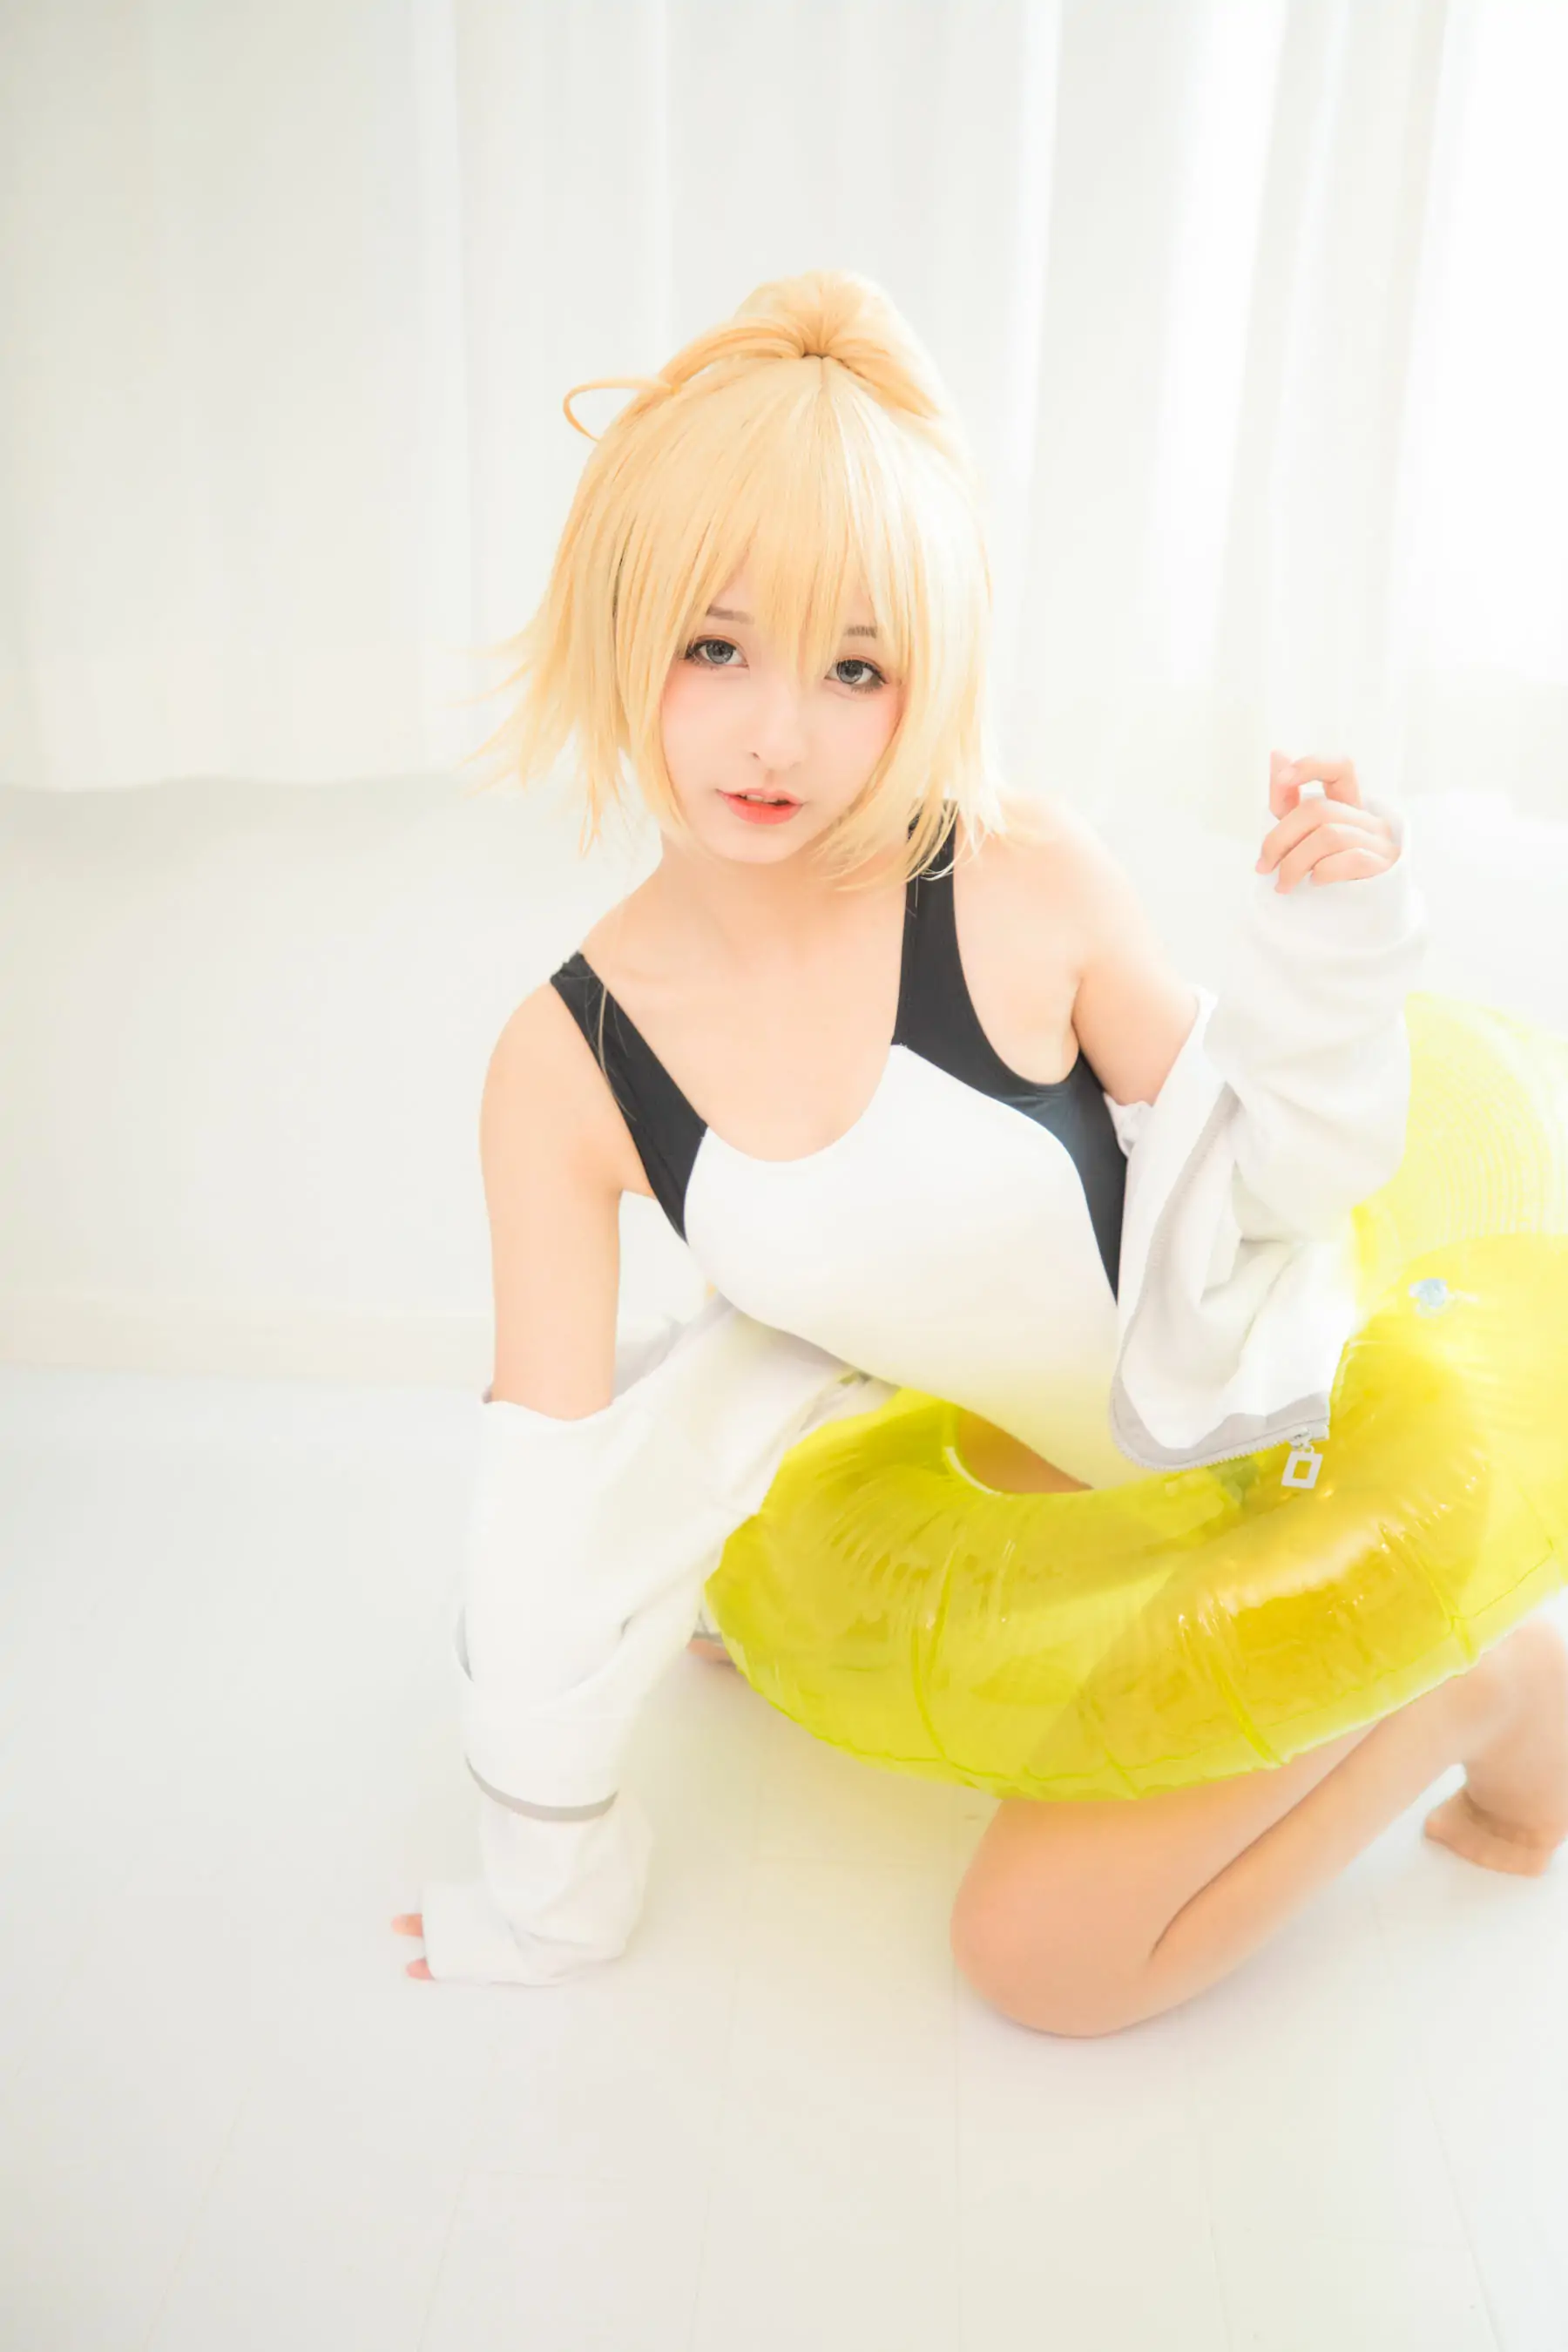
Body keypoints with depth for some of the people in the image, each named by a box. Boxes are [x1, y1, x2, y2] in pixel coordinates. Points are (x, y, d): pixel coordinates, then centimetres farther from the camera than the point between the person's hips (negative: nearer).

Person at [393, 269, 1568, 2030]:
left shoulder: (1021, 880, -29)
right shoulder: (564, 1070, -18)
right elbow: (558, 1521, -12)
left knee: (1038, 1957, 1)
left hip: (1288, 1451, -4)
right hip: (1061, 1439, 5)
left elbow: (1254, 1172, -11)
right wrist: (548, 1899, -2)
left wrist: (1326, 933, -30)